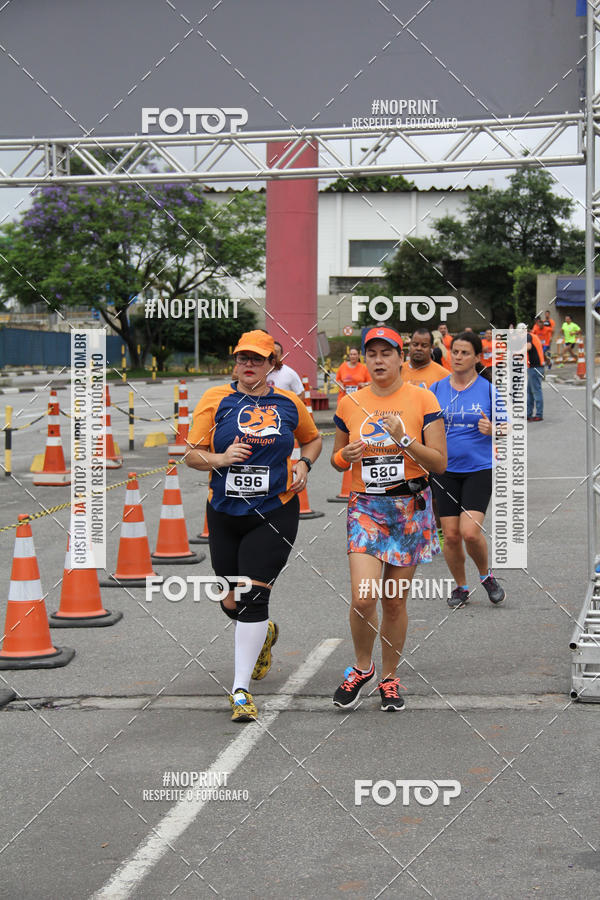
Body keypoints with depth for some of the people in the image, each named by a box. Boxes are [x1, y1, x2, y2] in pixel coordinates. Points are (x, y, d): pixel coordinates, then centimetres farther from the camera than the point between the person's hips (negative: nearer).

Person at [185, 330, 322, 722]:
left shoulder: (289, 403, 3)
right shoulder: (216, 399, -1)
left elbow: (313, 439, 22)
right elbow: (192, 454, -1)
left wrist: (304, 465, 3)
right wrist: (220, 458, -20)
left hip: (274, 513, -2)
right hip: (225, 513, 2)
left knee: (253, 598, -10)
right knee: (231, 603, 11)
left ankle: (241, 690, -3)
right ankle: (264, 633, 47)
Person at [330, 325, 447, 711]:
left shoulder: (422, 399, -1)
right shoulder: (350, 403, 6)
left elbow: (439, 462, -4)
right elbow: (337, 459, 18)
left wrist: (404, 439, -17)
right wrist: (347, 455, -5)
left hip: (410, 506, -1)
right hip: (365, 506, 1)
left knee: (395, 601, 4)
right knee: (362, 596, -14)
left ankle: (389, 677, 23)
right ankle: (362, 666, 11)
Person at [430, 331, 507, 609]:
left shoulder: (488, 390, -1)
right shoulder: (436, 389, 5)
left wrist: (491, 429, -18)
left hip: (479, 469, -2)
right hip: (445, 470, 2)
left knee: (470, 532, -15)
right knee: (451, 535, 2)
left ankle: (486, 575, 13)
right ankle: (460, 587, 22)